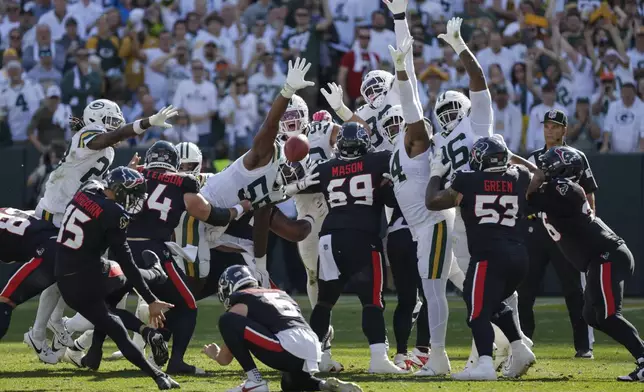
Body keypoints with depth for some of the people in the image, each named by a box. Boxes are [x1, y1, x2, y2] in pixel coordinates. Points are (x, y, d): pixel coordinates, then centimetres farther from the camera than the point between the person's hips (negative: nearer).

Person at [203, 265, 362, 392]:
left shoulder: (240, 304, 11)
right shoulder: (281, 295, 30)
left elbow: (225, 359, 15)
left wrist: (214, 353, 39)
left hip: (288, 350, -8)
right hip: (313, 352, 8)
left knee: (227, 321, -3)